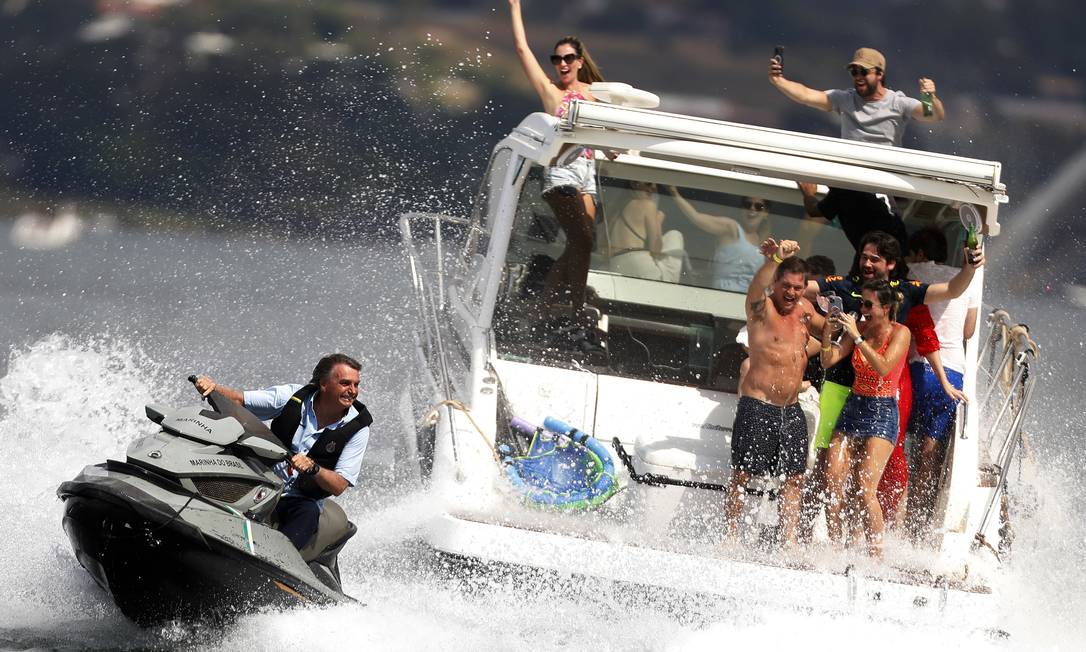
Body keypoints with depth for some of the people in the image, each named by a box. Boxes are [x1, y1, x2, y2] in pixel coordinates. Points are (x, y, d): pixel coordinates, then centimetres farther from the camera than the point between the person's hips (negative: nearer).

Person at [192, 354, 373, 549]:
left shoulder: (357, 428, -5)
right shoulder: (294, 397, -2)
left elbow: (339, 486, -9)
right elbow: (238, 400, 2)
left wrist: (313, 468, -29)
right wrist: (212, 387, -19)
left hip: (302, 500, -2)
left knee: (308, 513, -37)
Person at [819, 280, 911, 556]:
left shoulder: (900, 333, -6)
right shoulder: (860, 328, 10)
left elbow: (883, 368, -21)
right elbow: (828, 360, 4)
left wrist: (857, 336, -23)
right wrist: (828, 329, -10)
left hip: (882, 412, -6)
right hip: (853, 408, 6)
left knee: (864, 488, -18)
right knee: (833, 483, -6)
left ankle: (876, 555, -15)